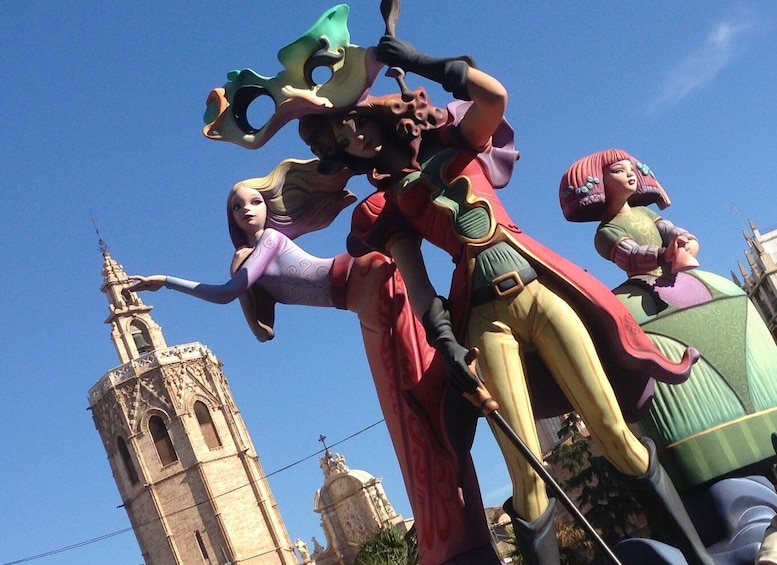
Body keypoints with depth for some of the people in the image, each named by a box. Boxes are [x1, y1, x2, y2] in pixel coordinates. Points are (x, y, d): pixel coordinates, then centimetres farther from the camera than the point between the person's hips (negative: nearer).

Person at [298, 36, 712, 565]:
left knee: (617, 436, -6)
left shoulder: (453, 138, 15)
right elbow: (415, 280, 3)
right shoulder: (385, 205, 14)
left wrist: (418, 61, -1)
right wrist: (446, 343, -11)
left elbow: (494, 95, -6)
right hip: (483, 316, 0)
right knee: (528, 477, -10)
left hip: (539, 286, 0)